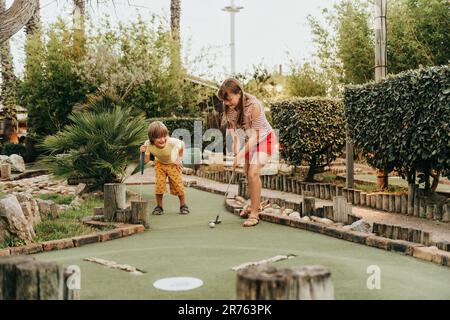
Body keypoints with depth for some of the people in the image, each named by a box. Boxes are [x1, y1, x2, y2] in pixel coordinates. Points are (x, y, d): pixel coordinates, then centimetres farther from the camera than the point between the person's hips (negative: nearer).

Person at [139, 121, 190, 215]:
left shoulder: (173, 142, -39)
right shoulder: (148, 145, -33)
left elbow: (182, 144, -15)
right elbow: (145, 161, -25)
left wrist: (179, 159, -11)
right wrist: (142, 152, -42)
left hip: (173, 164, -1)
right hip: (159, 164, 1)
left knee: (178, 183, -6)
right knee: (159, 183, -12)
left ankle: (183, 205, 15)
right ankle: (159, 206, 6)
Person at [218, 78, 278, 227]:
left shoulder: (253, 106, -32)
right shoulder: (231, 107, -13)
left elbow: (255, 135, -29)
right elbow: (235, 130, -5)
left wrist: (240, 155, -30)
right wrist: (235, 152, -11)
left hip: (263, 138, -6)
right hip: (248, 140, 6)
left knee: (253, 173, -17)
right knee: (247, 173, 8)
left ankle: (254, 213, -10)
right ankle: (253, 205, 27)